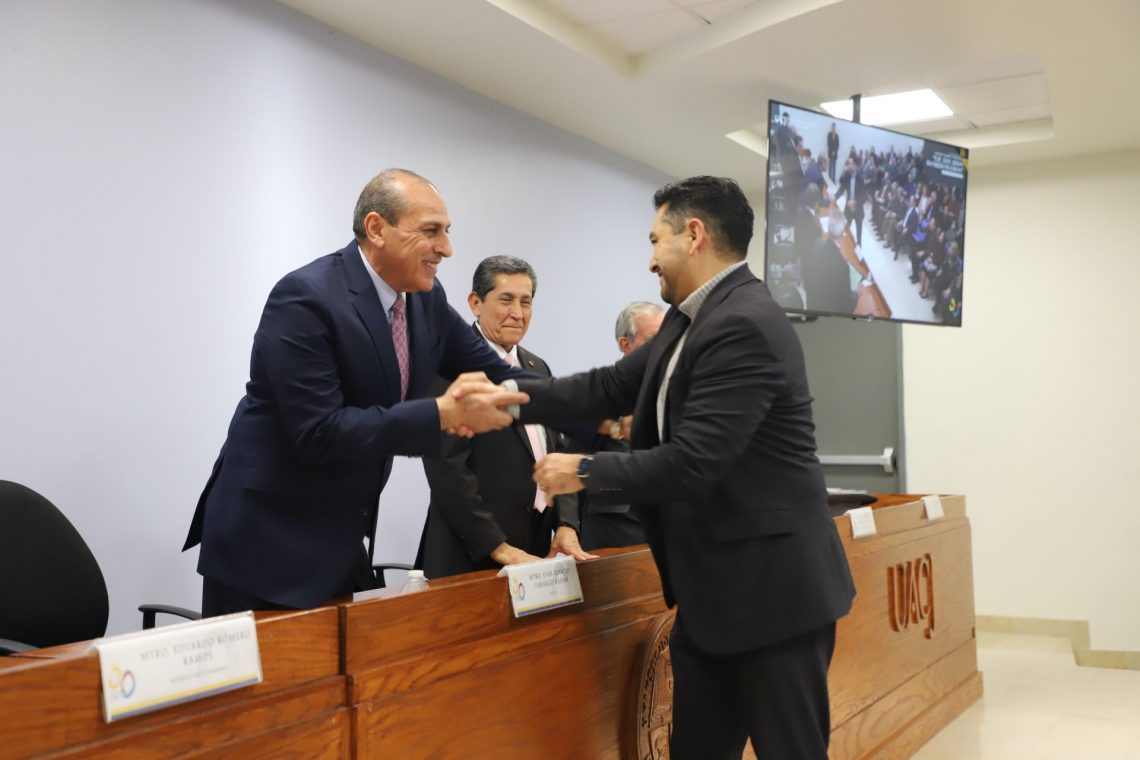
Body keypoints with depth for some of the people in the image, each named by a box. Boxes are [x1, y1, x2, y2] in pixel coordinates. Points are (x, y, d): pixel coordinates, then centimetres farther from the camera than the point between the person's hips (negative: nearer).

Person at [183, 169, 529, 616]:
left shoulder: (426, 299, 2)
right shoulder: (305, 298, -21)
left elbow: (494, 374, 11)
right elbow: (319, 433, -27)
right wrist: (443, 413, -27)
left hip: (344, 538, 8)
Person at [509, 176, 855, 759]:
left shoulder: (744, 325, -22)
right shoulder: (691, 319, 9)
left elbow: (691, 463, -25)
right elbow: (613, 387, 11)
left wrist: (583, 471, -13)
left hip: (773, 588, -9)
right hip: (711, 589, 10)